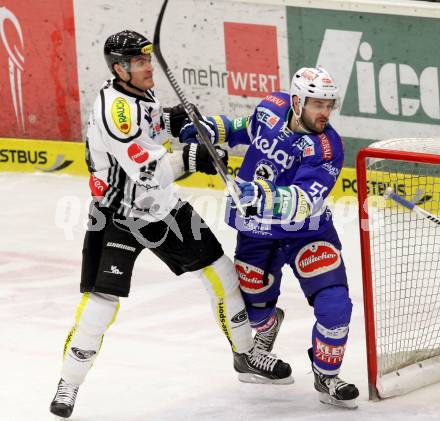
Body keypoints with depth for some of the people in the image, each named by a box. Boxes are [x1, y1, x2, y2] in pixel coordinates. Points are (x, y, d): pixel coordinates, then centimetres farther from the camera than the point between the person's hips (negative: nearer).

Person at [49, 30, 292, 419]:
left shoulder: (143, 95, 1)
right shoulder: (114, 108, -26)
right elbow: (146, 172, -31)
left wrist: (173, 120, 4)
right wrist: (193, 158, -27)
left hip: (163, 208, 8)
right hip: (118, 217, -8)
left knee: (221, 271, 10)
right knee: (101, 302, -11)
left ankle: (246, 354, 27)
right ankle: (69, 384, 6)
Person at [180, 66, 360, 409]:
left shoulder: (326, 147, -23)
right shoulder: (273, 107, -10)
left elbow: (305, 202, -36)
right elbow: (246, 128, 16)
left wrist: (267, 197, -52)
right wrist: (212, 129, 0)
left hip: (308, 231, -3)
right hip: (258, 231, 3)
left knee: (334, 304, -16)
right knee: (254, 307, 12)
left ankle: (327, 377, 9)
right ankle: (268, 326, 53)